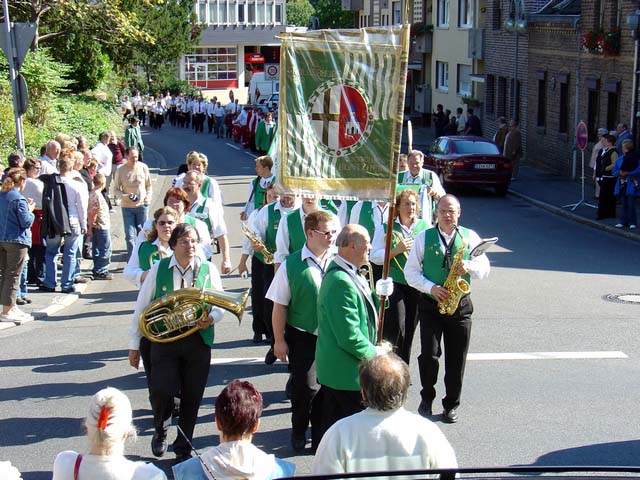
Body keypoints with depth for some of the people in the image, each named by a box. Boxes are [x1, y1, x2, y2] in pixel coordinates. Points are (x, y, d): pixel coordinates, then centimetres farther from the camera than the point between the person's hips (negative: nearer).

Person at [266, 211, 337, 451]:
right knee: (303, 386, 9)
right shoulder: (291, 265, -10)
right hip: (302, 337, -2)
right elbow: (279, 306, -5)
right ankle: (299, 430, 32)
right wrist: (279, 340, -5)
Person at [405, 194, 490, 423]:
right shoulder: (423, 237, 2)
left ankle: (451, 405, 21)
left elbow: (485, 268, 5)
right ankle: (427, 398, 14)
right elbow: (410, 271, 1)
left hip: (460, 305, 1)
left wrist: (469, 266, -17)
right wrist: (431, 287, -13)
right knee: (429, 355, -10)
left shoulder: (470, 237, 5)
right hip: (431, 303, -1)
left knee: (456, 359, 6)